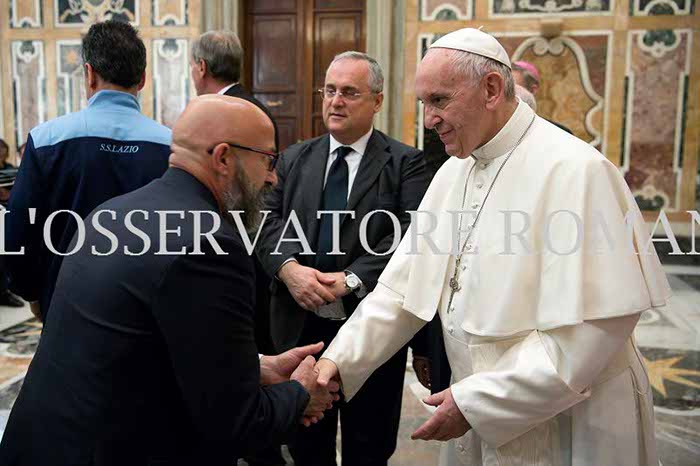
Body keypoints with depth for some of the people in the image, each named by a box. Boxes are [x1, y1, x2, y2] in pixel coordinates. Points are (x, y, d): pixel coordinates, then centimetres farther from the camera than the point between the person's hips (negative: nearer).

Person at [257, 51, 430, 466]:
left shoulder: (406, 163, -2)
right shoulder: (295, 159, 11)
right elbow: (270, 221, 2)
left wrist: (351, 279, -21)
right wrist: (289, 268, -17)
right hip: (300, 325, 3)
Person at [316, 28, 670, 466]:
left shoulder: (574, 170, -20)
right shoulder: (455, 171, 4)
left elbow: (594, 326, -24)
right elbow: (404, 284, 3)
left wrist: (477, 401, -20)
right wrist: (339, 359, -7)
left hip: (564, 429, -6)